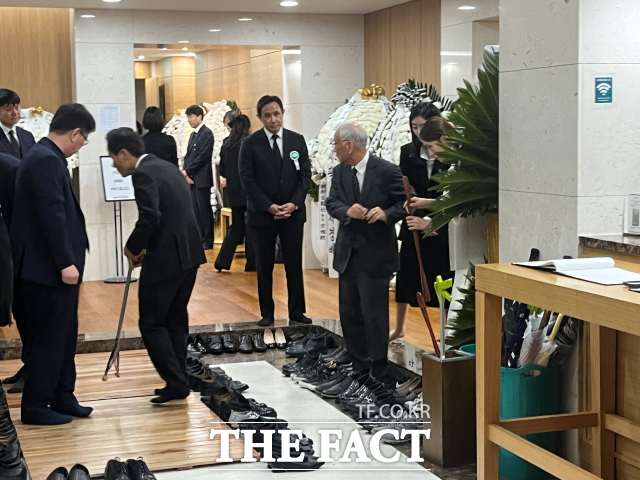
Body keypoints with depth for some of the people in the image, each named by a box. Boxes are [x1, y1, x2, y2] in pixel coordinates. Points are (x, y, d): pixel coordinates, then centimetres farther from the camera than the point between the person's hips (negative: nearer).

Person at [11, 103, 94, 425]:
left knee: (63, 337, 16)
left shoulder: (45, 157, 13)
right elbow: (52, 215, -24)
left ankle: (62, 397, 26)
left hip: (54, 266, 10)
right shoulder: (47, 160, -19)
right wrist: (65, 263, -23)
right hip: (48, 269, -10)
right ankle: (35, 407, 10)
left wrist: (68, 260, 18)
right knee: (47, 339, 0)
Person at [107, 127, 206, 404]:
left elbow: (150, 218, -24)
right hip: (188, 254, 9)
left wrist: (133, 248, -8)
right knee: (176, 319, 15)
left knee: (152, 323, -1)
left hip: (165, 259, -9)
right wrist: (146, 247, 14)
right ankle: (178, 382, 19)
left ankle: (176, 382, -5)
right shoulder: (166, 167, 16)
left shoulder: (143, 174, -12)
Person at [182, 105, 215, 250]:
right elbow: (188, 156, 16)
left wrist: (187, 171, -11)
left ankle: (207, 241, 4)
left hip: (202, 179, -8)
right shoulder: (193, 134, 17)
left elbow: (202, 157, -16)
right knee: (195, 210, 9)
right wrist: (186, 174, 0)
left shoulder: (207, 134, -9)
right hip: (191, 179, 8)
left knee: (204, 210, -2)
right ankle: (199, 238, 15)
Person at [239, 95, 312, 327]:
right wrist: (269, 207, -14)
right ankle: (267, 313, 16)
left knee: (294, 264, 6)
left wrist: (294, 203, -10)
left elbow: (305, 175, 3)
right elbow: (247, 180, -7)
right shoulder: (250, 144, -3)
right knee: (264, 266, 6)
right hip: (262, 213, -2)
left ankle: (296, 311, 16)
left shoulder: (297, 140, 5)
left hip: (293, 212, 2)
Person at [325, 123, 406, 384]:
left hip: (375, 254, -6)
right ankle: (358, 365, 27)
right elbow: (331, 203, 1)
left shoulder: (387, 171, -10)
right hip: (347, 253, 6)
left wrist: (387, 214, -25)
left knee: (374, 315, -3)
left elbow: (405, 202, -7)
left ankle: (379, 370, 9)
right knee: (349, 314, 13)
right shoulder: (339, 172, 6)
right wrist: (347, 211, -20)